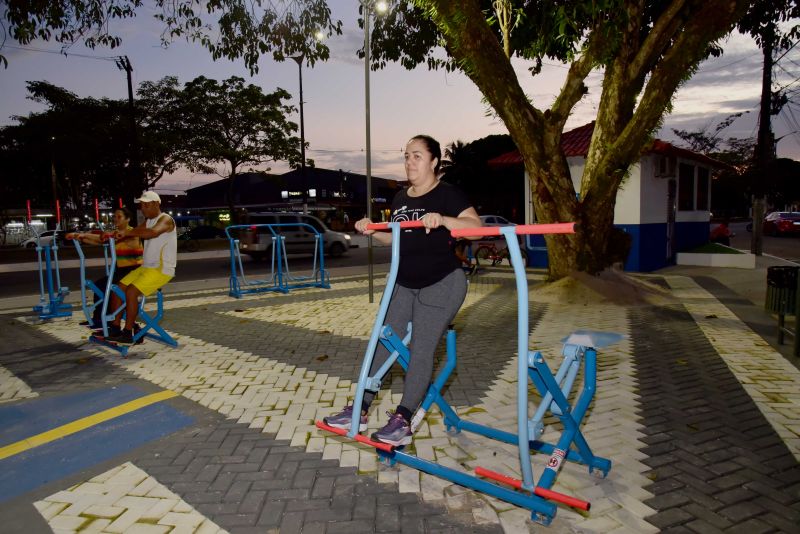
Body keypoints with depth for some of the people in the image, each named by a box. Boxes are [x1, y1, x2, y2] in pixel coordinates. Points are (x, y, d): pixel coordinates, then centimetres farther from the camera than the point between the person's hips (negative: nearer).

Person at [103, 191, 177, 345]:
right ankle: (115, 328, 8)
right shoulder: (148, 221, 18)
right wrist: (114, 235, -8)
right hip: (146, 267, 9)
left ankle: (128, 334, -15)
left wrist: (126, 232, -33)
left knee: (131, 291, -23)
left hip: (162, 269, -9)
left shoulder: (165, 219, -11)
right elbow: (134, 232, 10)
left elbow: (154, 232, -32)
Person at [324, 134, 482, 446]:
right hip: (404, 284, 7)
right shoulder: (400, 198, 11)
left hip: (442, 284, -7)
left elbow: (476, 225, -24)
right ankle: (360, 411, 9)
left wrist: (442, 220, -38)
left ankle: (403, 422, -4)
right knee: (383, 342, 3)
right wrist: (372, 230, 3)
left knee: (421, 350, -9)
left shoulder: (447, 194, -10)